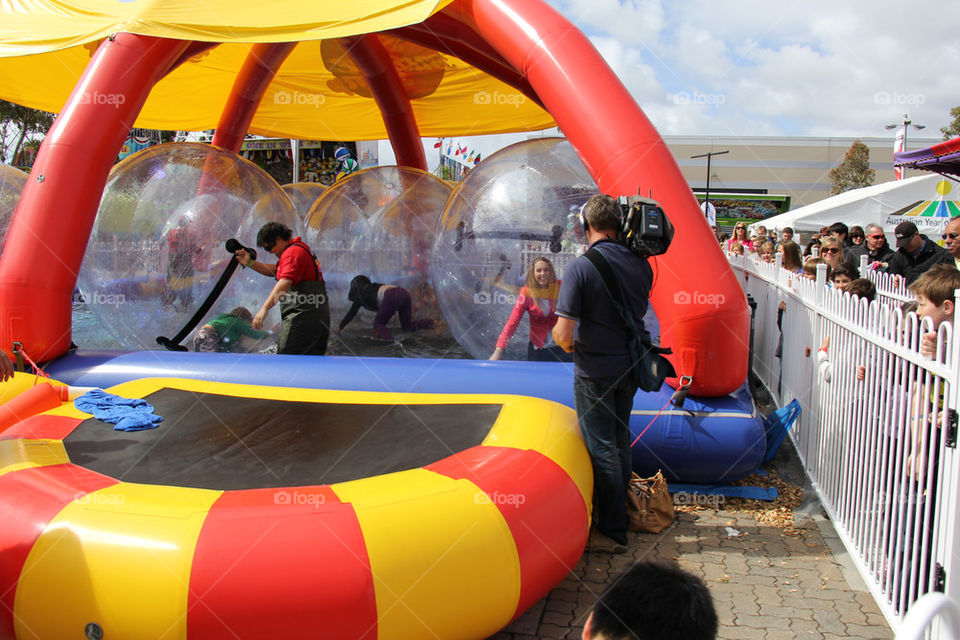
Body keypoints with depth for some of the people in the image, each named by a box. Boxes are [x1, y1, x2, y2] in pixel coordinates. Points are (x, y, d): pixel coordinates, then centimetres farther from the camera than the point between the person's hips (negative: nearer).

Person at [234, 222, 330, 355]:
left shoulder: (293, 252, -11)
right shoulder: (300, 248, 22)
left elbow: (285, 282, -26)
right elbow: (275, 270, 29)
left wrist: (265, 308, -33)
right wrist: (250, 263, 17)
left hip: (302, 316, -11)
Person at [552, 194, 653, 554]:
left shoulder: (580, 268, -20)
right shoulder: (640, 265, -3)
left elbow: (563, 332, -21)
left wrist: (565, 342, -2)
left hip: (594, 371, -6)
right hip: (630, 366, 6)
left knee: (602, 449, 4)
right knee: (620, 441, 21)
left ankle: (612, 531, 12)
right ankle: (622, 510, 37)